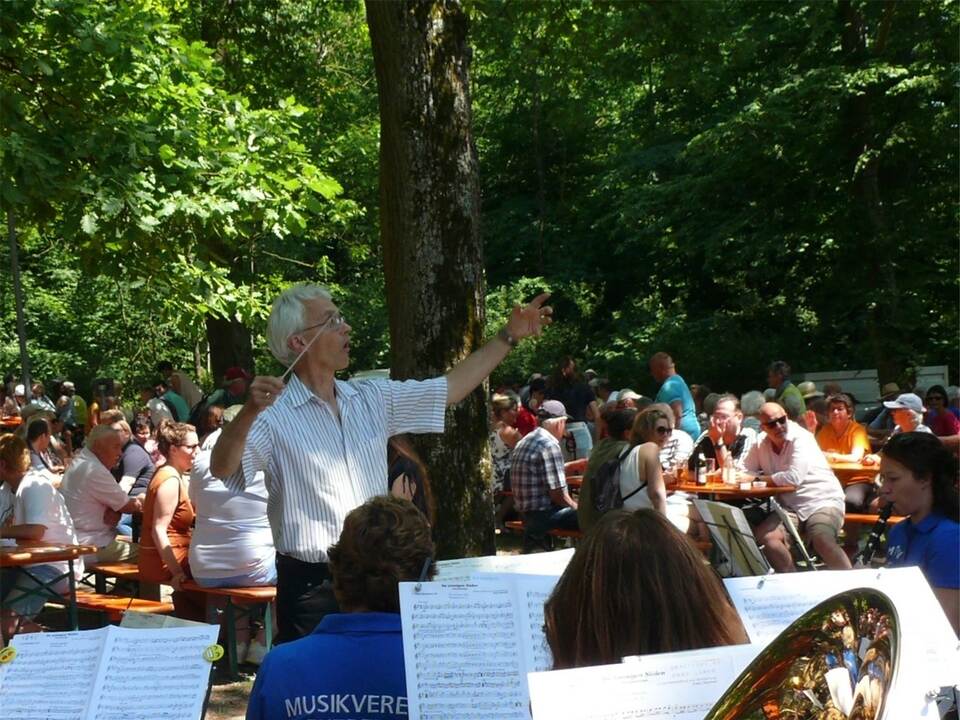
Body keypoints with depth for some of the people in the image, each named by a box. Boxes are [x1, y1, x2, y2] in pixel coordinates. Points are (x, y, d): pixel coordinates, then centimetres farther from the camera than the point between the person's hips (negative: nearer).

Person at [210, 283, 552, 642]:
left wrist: (509, 335, 18)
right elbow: (221, 469, -22)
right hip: (311, 585, -5)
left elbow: (452, 386, 17)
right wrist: (248, 412, -39)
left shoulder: (372, 399, 10)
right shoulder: (274, 416, -10)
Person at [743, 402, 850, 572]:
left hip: (822, 502, -6)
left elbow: (794, 477, -22)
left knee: (822, 540, -33)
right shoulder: (761, 444, 7)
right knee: (763, 535, -19)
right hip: (791, 507, 6)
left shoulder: (800, 438, -12)